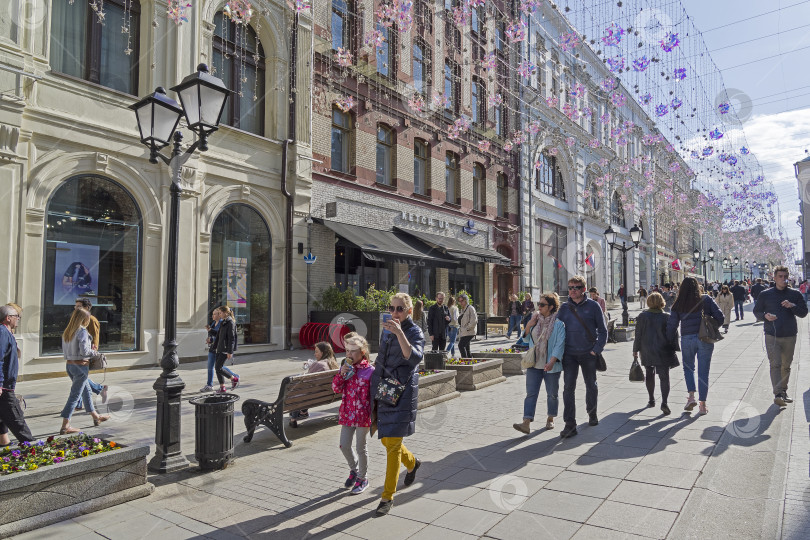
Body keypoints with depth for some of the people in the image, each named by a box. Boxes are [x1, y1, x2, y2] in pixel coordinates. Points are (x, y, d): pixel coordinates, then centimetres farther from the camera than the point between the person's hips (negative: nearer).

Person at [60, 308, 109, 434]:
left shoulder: (66, 332, 9)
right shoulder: (82, 331, -15)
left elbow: (64, 350, 11)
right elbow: (84, 351, -22)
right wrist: (95, 353, -5)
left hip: (69, 365, 9)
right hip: (80, 366, -9)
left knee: (86, 391, 19)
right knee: (75, 395, -2)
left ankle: (96, 417, 32)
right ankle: (65, 426, 1)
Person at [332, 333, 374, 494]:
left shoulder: (369, 371, -14)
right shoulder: (346, 368, 3)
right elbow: (336, 389, 2)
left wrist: (374, 417, -9)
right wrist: (341, 374, -15)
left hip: (363, 415, -5)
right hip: (347, 414, 6)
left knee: (361, 447, 7)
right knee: (344, 445, 12)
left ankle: (363, 478, 26)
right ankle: (354, 469, 38)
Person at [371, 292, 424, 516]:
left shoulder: (415, 332, -8)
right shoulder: (387, 330, 12)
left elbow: (414, 357, -28)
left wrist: (399, 333, -36)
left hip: (402, 392, -7)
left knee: (393, 444, -5)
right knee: (386, 440, 16)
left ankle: (388, 496, 8)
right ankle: (412, 463, 45)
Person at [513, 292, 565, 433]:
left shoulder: (558, 323, -9)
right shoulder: (536, 319, 8)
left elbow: (560, 344, -16)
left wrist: (552, 361, -27)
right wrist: (529, 325, -2)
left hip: (551, 366, -4)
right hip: (534, 364, 4)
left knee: (552, 394, 12)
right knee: (531, 393, -3)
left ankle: (550, 419, 31)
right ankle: (526, 423, -8)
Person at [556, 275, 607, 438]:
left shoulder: (593, 306, -2)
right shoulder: (564, 308, 4)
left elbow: (603, 330, 1)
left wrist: (596, 350, -8)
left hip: (588, 353, -1)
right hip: (569, 354, 1)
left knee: (591, 385, 16)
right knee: (568, 387, -8)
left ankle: (592, 413, 40)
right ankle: (570, 425, -6)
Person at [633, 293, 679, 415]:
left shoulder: (642, 316, -5)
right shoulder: (667, 317, -7)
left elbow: (638, 335, -1)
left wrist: (635, 350, 6)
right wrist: (673, 350, 8)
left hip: (647, 352, 2)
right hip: (663, 352, -1)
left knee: (649, 375, 17)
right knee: (664, 377, 0)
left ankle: (651, 400, 26)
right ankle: (664, 402, -14)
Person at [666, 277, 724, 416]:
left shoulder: (678, 305, 1)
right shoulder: (706, 299, -1)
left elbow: (671, 325, 0)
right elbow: (720, 317, -3)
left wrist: (671, 341, 10)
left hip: (687, 339, 0)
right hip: (705, 339, 0)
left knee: (688, 367, 20)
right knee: (703, 371, 7)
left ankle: (691, 396, 4)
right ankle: (702, 405, 11)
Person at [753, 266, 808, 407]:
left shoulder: (795, 294, 6)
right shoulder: (765, 295, 2)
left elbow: (803, 313, 4)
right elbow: (756, 311, 9)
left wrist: (792, 306, -15)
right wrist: (765, 316, -12)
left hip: (790, 336, 2)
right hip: (772, 336, -2)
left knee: (786, 366, 13)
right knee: (775, 364, -11)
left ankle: (783, 391, 28)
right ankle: (777, 394, -15)